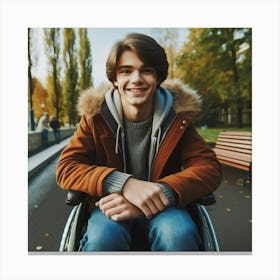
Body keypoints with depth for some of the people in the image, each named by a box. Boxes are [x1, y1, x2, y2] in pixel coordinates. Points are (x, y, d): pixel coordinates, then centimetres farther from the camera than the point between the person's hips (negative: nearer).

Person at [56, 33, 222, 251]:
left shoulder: (177, 115, -5)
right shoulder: (96, 115, -6)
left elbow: (209, 168, -11)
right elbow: (66, 168, -11)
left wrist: (163, 192, -30)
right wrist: (123, 183, -29)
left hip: (162, 207, 1)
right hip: (112, 207, 0)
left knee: (179, 234, -31)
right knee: (103, 238, -33)